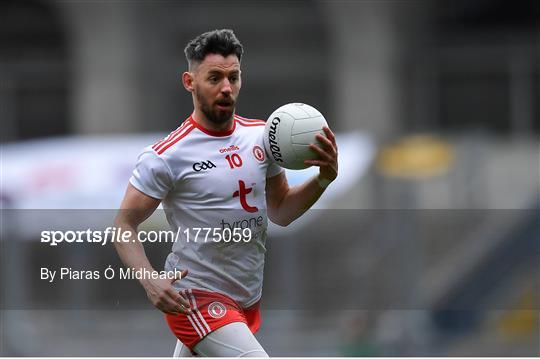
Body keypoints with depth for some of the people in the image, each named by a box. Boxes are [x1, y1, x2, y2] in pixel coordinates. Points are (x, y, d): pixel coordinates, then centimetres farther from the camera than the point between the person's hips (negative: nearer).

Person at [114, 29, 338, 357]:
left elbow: (280, 211, 15)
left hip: (249, 300, 7)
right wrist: (150, 280, -23)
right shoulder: (168, 155, -14)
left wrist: (323, 179, -3)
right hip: (197, 300, -7)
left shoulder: (261, 136, 4)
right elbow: (125, 224, -7)